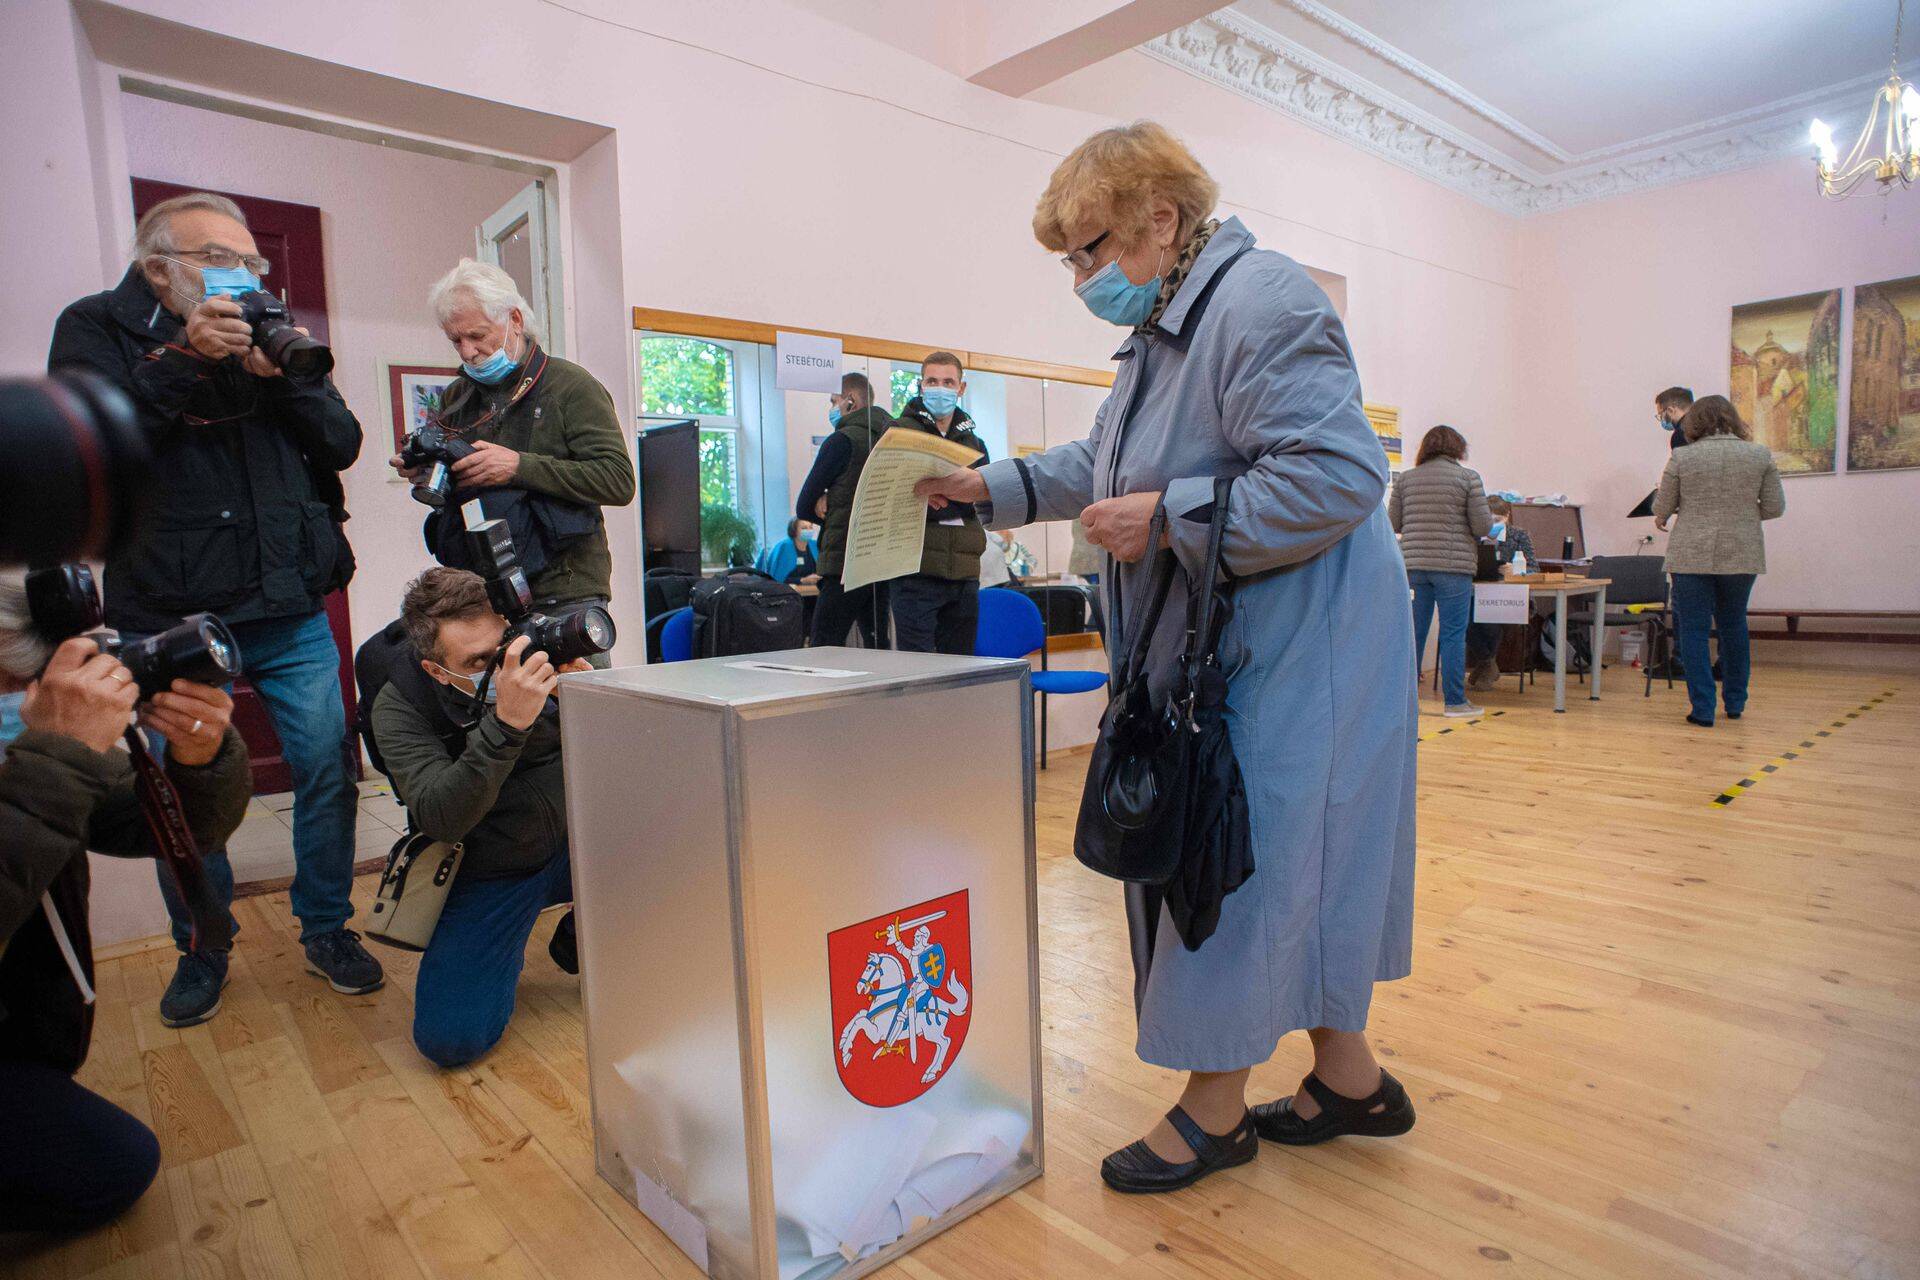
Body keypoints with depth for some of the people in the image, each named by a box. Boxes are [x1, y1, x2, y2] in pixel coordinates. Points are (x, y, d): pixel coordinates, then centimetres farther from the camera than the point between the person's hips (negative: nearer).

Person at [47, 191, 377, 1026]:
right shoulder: (97, 329, 2)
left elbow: (342, 444, 1)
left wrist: (281, 372, -15)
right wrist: (183, 358, -19)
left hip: (291, 612, 2)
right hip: (167, 620, -2)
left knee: (327, 770, 3)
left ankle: (326, 930, 22)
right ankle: (200, 951, 28)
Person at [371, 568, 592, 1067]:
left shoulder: (538, 649, -12)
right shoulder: (400, 708, -16)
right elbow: (440, 820, -32)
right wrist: (506, 724, -45)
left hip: (575, 841, 3)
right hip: (488, 875, -2)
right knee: (449, 1039, -18)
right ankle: (504, 955, 16)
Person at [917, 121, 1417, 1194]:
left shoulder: (1261, 301, -16)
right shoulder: (1165, 329, 16)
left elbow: (1337, 473, -25)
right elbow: (1102, 462, 26)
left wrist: (1166, 517, -22)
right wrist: (993, 485, 17)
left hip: (1292, 649, -10)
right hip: (1215, 653, 10)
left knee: (1251, 854, -2)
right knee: (1289, 856, 15)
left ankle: (1215, 1107, 16)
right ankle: (1350, 1080, 31)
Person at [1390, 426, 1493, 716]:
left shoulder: (1405, 479, 7)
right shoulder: (1468, 478, -2)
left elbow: (1393, 523, 8)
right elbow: (1482, 526, -4)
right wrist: (1490, 517, 17)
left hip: (1413, 564, 4)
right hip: (1452, 565, -3)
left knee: (1413, 633, 10)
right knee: (1453, 635, 1)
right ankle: (1455, 701, 5)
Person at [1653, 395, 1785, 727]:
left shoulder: (1681, 457, -5)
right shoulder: (1760, 455, 1)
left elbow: (1662, 508, 0)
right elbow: (1775, 507, 3)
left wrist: (1662, 519, 22)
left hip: (1690, 556, -3)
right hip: (1742, 557, 3)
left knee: (1694, 629, 3)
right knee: (1733, 625, 19)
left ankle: (1702, 709, 1)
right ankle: (1735, 702, 29)